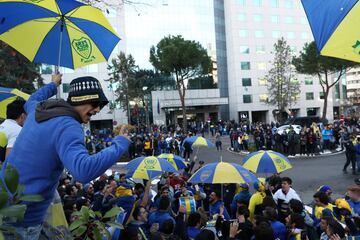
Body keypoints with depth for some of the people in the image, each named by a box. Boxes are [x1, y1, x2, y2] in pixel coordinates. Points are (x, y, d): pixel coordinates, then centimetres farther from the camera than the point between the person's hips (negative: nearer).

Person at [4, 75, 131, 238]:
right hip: (24, 218, -8)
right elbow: (83, 171, -41)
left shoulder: (39, 109, 3)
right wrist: (120, 144, -29)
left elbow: (30, 102, 30)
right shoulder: (68, 127, -25)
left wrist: (52, 85, 43)